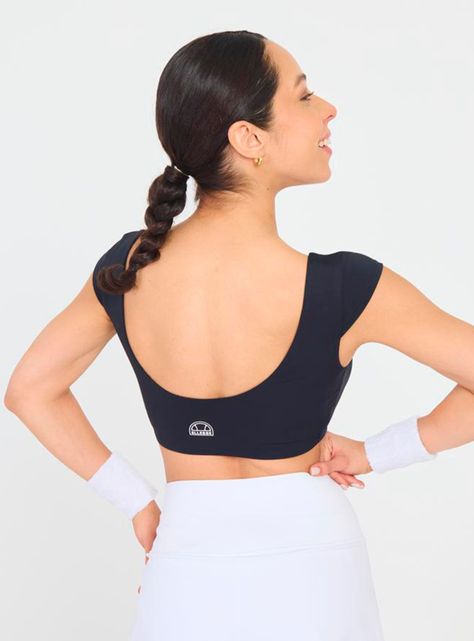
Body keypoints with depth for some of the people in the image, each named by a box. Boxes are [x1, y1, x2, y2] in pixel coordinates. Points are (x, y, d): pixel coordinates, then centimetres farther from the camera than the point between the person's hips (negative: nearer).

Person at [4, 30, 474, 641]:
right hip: (310, 582, -2)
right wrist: (378, 451, -4)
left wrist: (137, 502, 5)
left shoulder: (127, 269, -8)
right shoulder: (342, 289, -20)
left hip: (187, 574, 2)